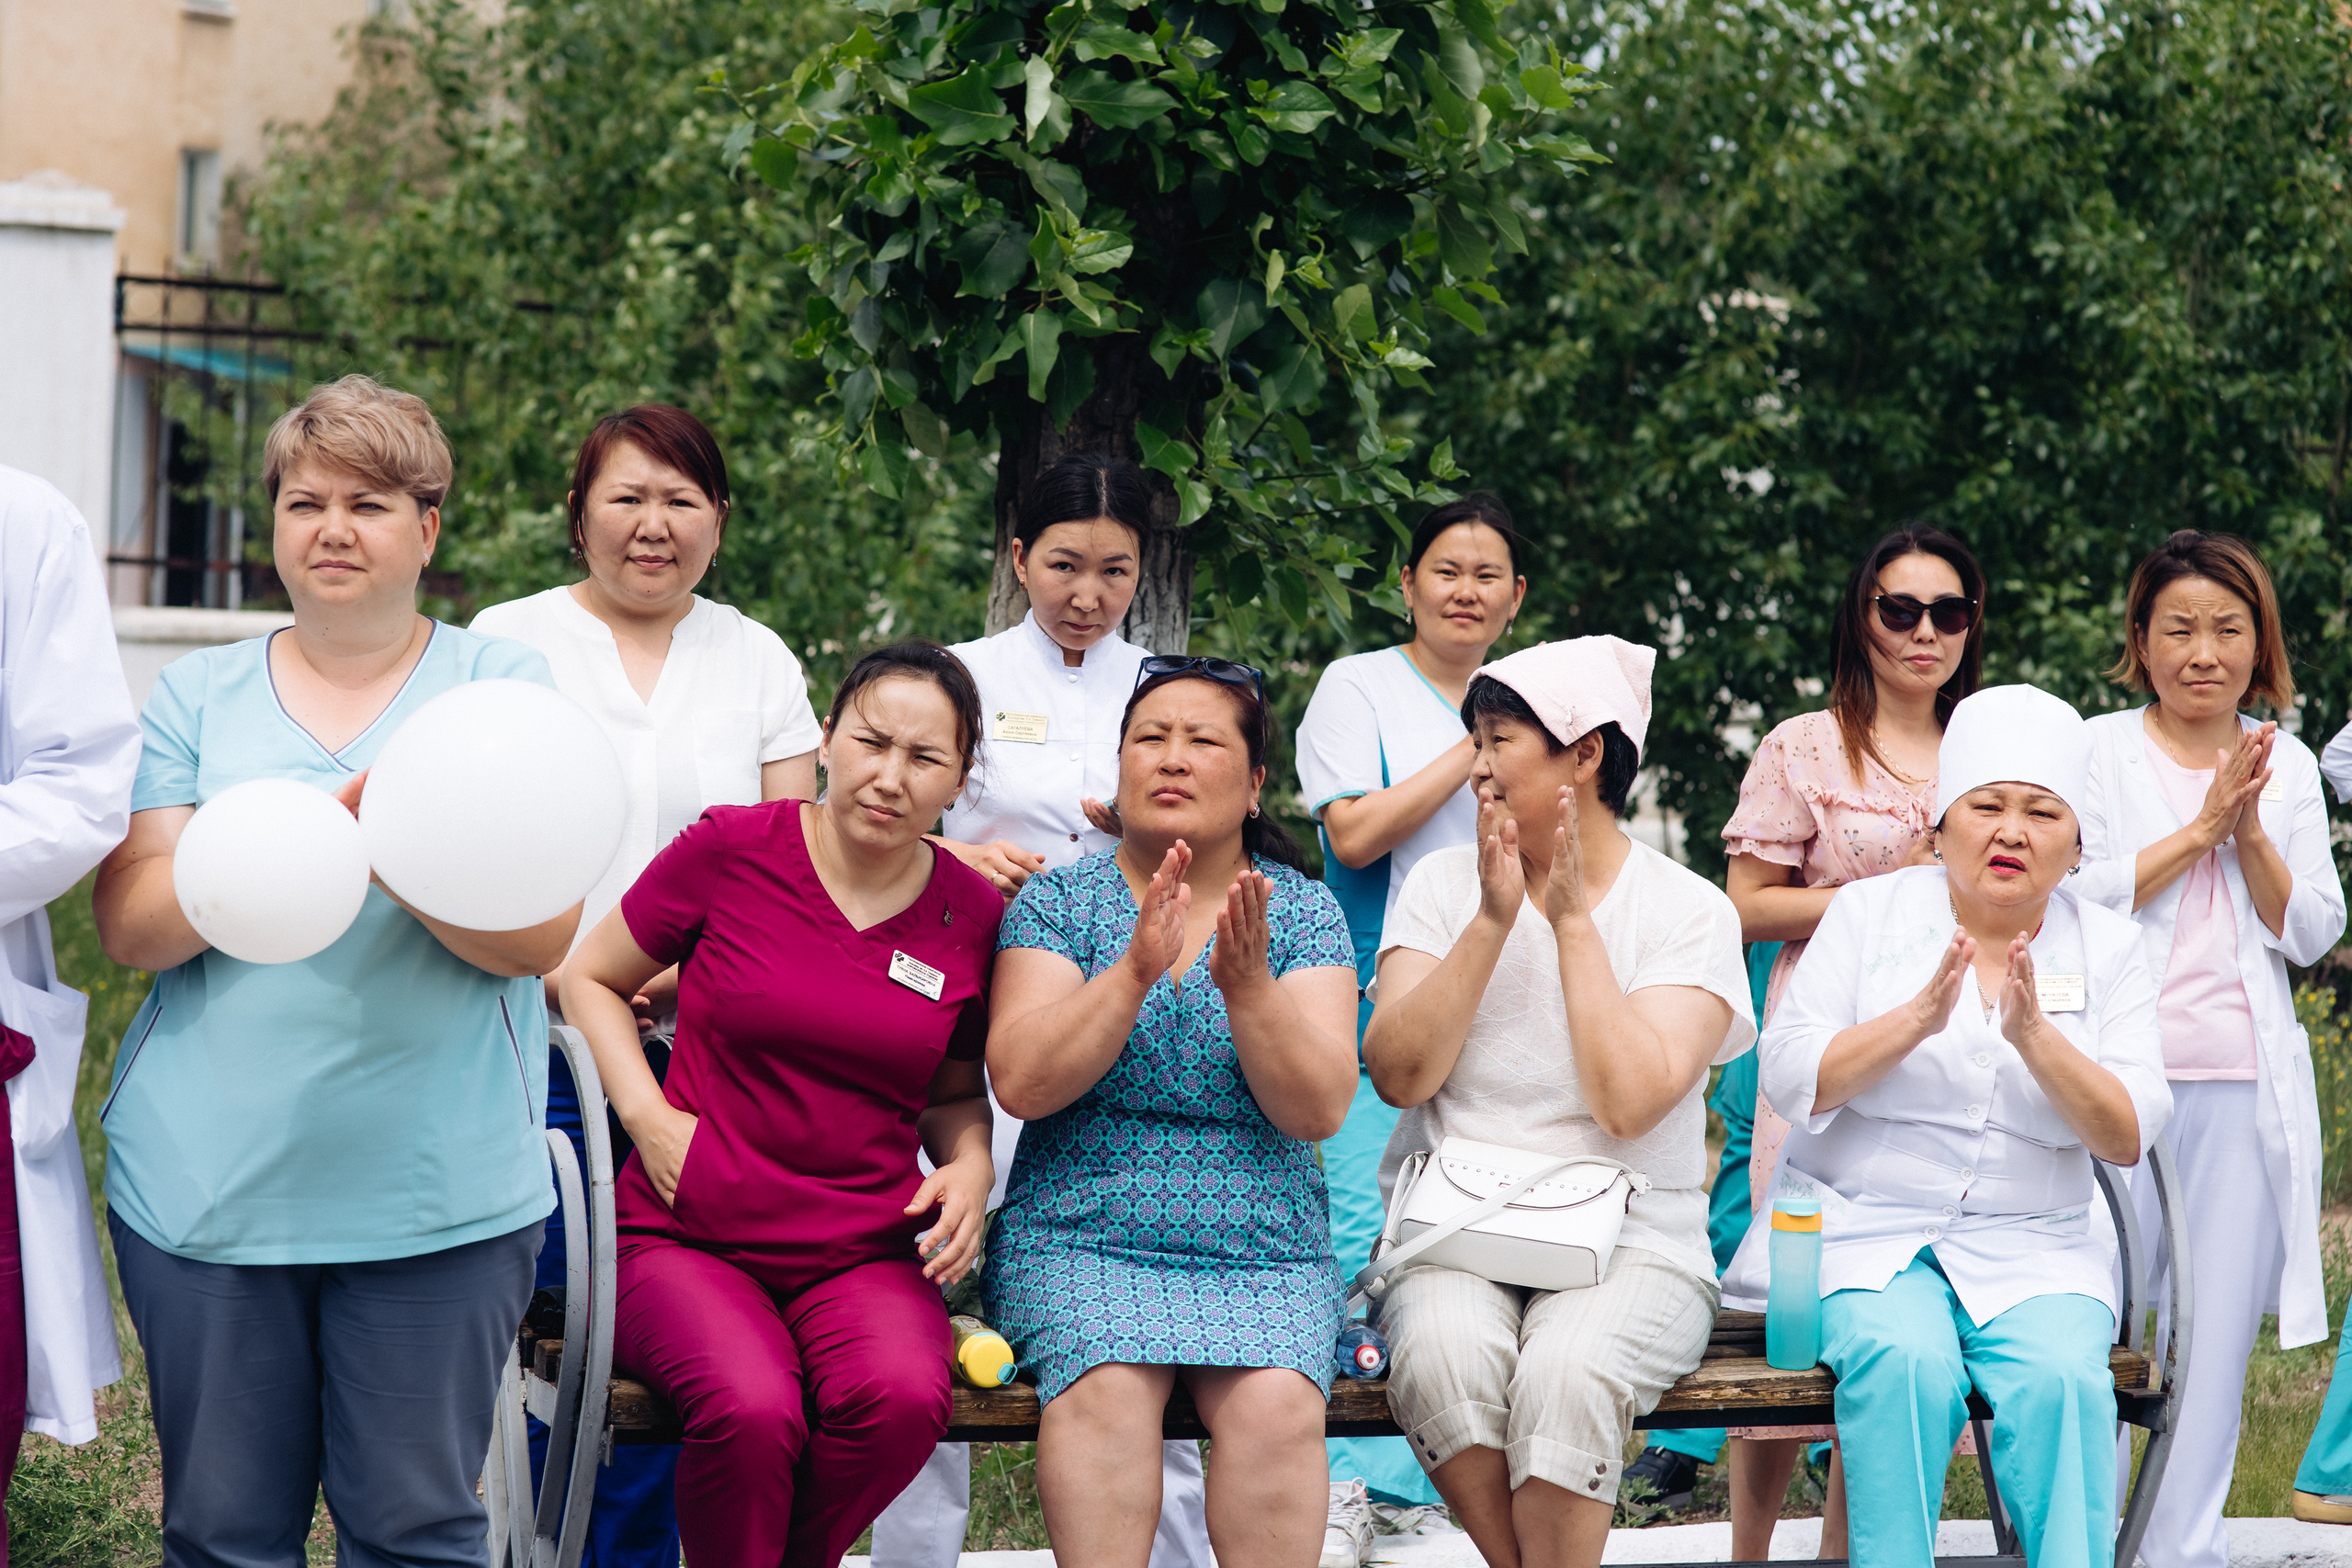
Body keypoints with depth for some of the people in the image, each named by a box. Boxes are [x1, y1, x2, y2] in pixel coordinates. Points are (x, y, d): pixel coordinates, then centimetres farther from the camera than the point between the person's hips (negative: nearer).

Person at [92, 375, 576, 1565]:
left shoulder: (505, 684, 6)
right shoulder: (199, 694, 11)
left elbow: (542, 932, -5)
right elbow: (130, 923, 0)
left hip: (437, 1189, -2)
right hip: (205, 1182, 2)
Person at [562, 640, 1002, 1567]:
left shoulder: (973, 915, 7)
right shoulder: (729, 850, -2)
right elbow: (590, 977, 11)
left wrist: (969, 1169, 1)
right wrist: (649, 1119, -3)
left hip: (865, 1254, 2)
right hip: (687, 1239, -2)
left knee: (903, 1397, -33)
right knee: (753, 1411, -35)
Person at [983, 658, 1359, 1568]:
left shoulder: (1304, 913, 7)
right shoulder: (1058, 902, 5)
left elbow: (1319, 1111, -4)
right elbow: (1020, 1083, -9)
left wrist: (1248, 987, -18)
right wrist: (1135, 972, -19)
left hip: (1262, 1250, 1)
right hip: (1081, 1240, -1)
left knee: (1277, 1407, -28)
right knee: (1107, 1390, -31)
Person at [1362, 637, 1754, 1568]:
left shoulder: (1690, 912, -1)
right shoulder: (1445, 883, 8)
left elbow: (1627, 1103, -16)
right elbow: (1398, 1074, -5)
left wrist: (1572, 919, -10)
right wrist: (1494, 921, -11)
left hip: (1630, 1241, -2)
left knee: (1567, 1370, -34)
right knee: (1442, 1352, -32)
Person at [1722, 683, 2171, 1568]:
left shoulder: (2108, 949, 8)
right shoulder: (1870, 913, 5)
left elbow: (2128, 1138, -2)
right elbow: (1790, 1081, -6)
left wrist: (2034, 1037, -18)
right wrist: (1918, 1018, -19)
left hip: (2033, 1249, 1)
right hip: (1863, 1229, -1)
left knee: (2059, 1377, -29)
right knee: (1908, 1364, -32)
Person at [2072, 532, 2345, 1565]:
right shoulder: (2097, 752, 3)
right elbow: (2072, 900, -8)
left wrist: (2250, 832, -7)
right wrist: (2200, 829, -10)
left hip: (2247, 1087, 3)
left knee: (2220, 1326, 4)